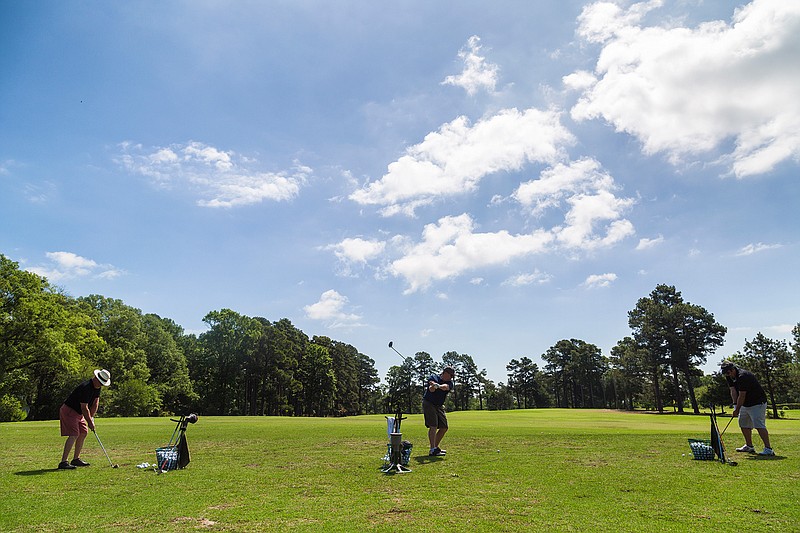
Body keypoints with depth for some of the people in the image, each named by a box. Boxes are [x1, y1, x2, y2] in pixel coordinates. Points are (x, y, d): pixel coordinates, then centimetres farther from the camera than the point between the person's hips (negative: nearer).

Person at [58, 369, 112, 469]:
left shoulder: (97, 387, 1)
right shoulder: (86, 388, -29)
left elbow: (95, 403, 5)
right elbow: (84, 408, -24)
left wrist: (91, 417, -3)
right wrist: (90, 422, -16)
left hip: (78, 412, 10)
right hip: (68, 411, -10)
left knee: (83, 433, 9)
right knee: (74, 435, -17)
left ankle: (76, 459, 16)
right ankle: (63, 462, -16)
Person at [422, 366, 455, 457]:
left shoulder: (449, 382, -2)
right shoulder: (434, 377, -10)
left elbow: (446, 387, -27)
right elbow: (431, 389, -30)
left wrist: (439, 386, -50)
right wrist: (433, 386, -54)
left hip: (439, 406, 6)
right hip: (428, 404, -6)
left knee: (444, 428, 8)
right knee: (433, 426, -18)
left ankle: (436, 447, 23)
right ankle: (432, 450, -18)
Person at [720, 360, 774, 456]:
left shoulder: (743, 376, -29)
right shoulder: (729, 377, -1)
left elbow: (742, 396, -25)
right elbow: (733, 391, -3)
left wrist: (737, 409, -18)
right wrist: (735, 405, -13)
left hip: (757, 403, -9)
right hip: (745, 404, 9)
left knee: (759, 425, -18)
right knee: (743, 424, 13)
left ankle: (768, 449, -18)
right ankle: (749, 446, 25)